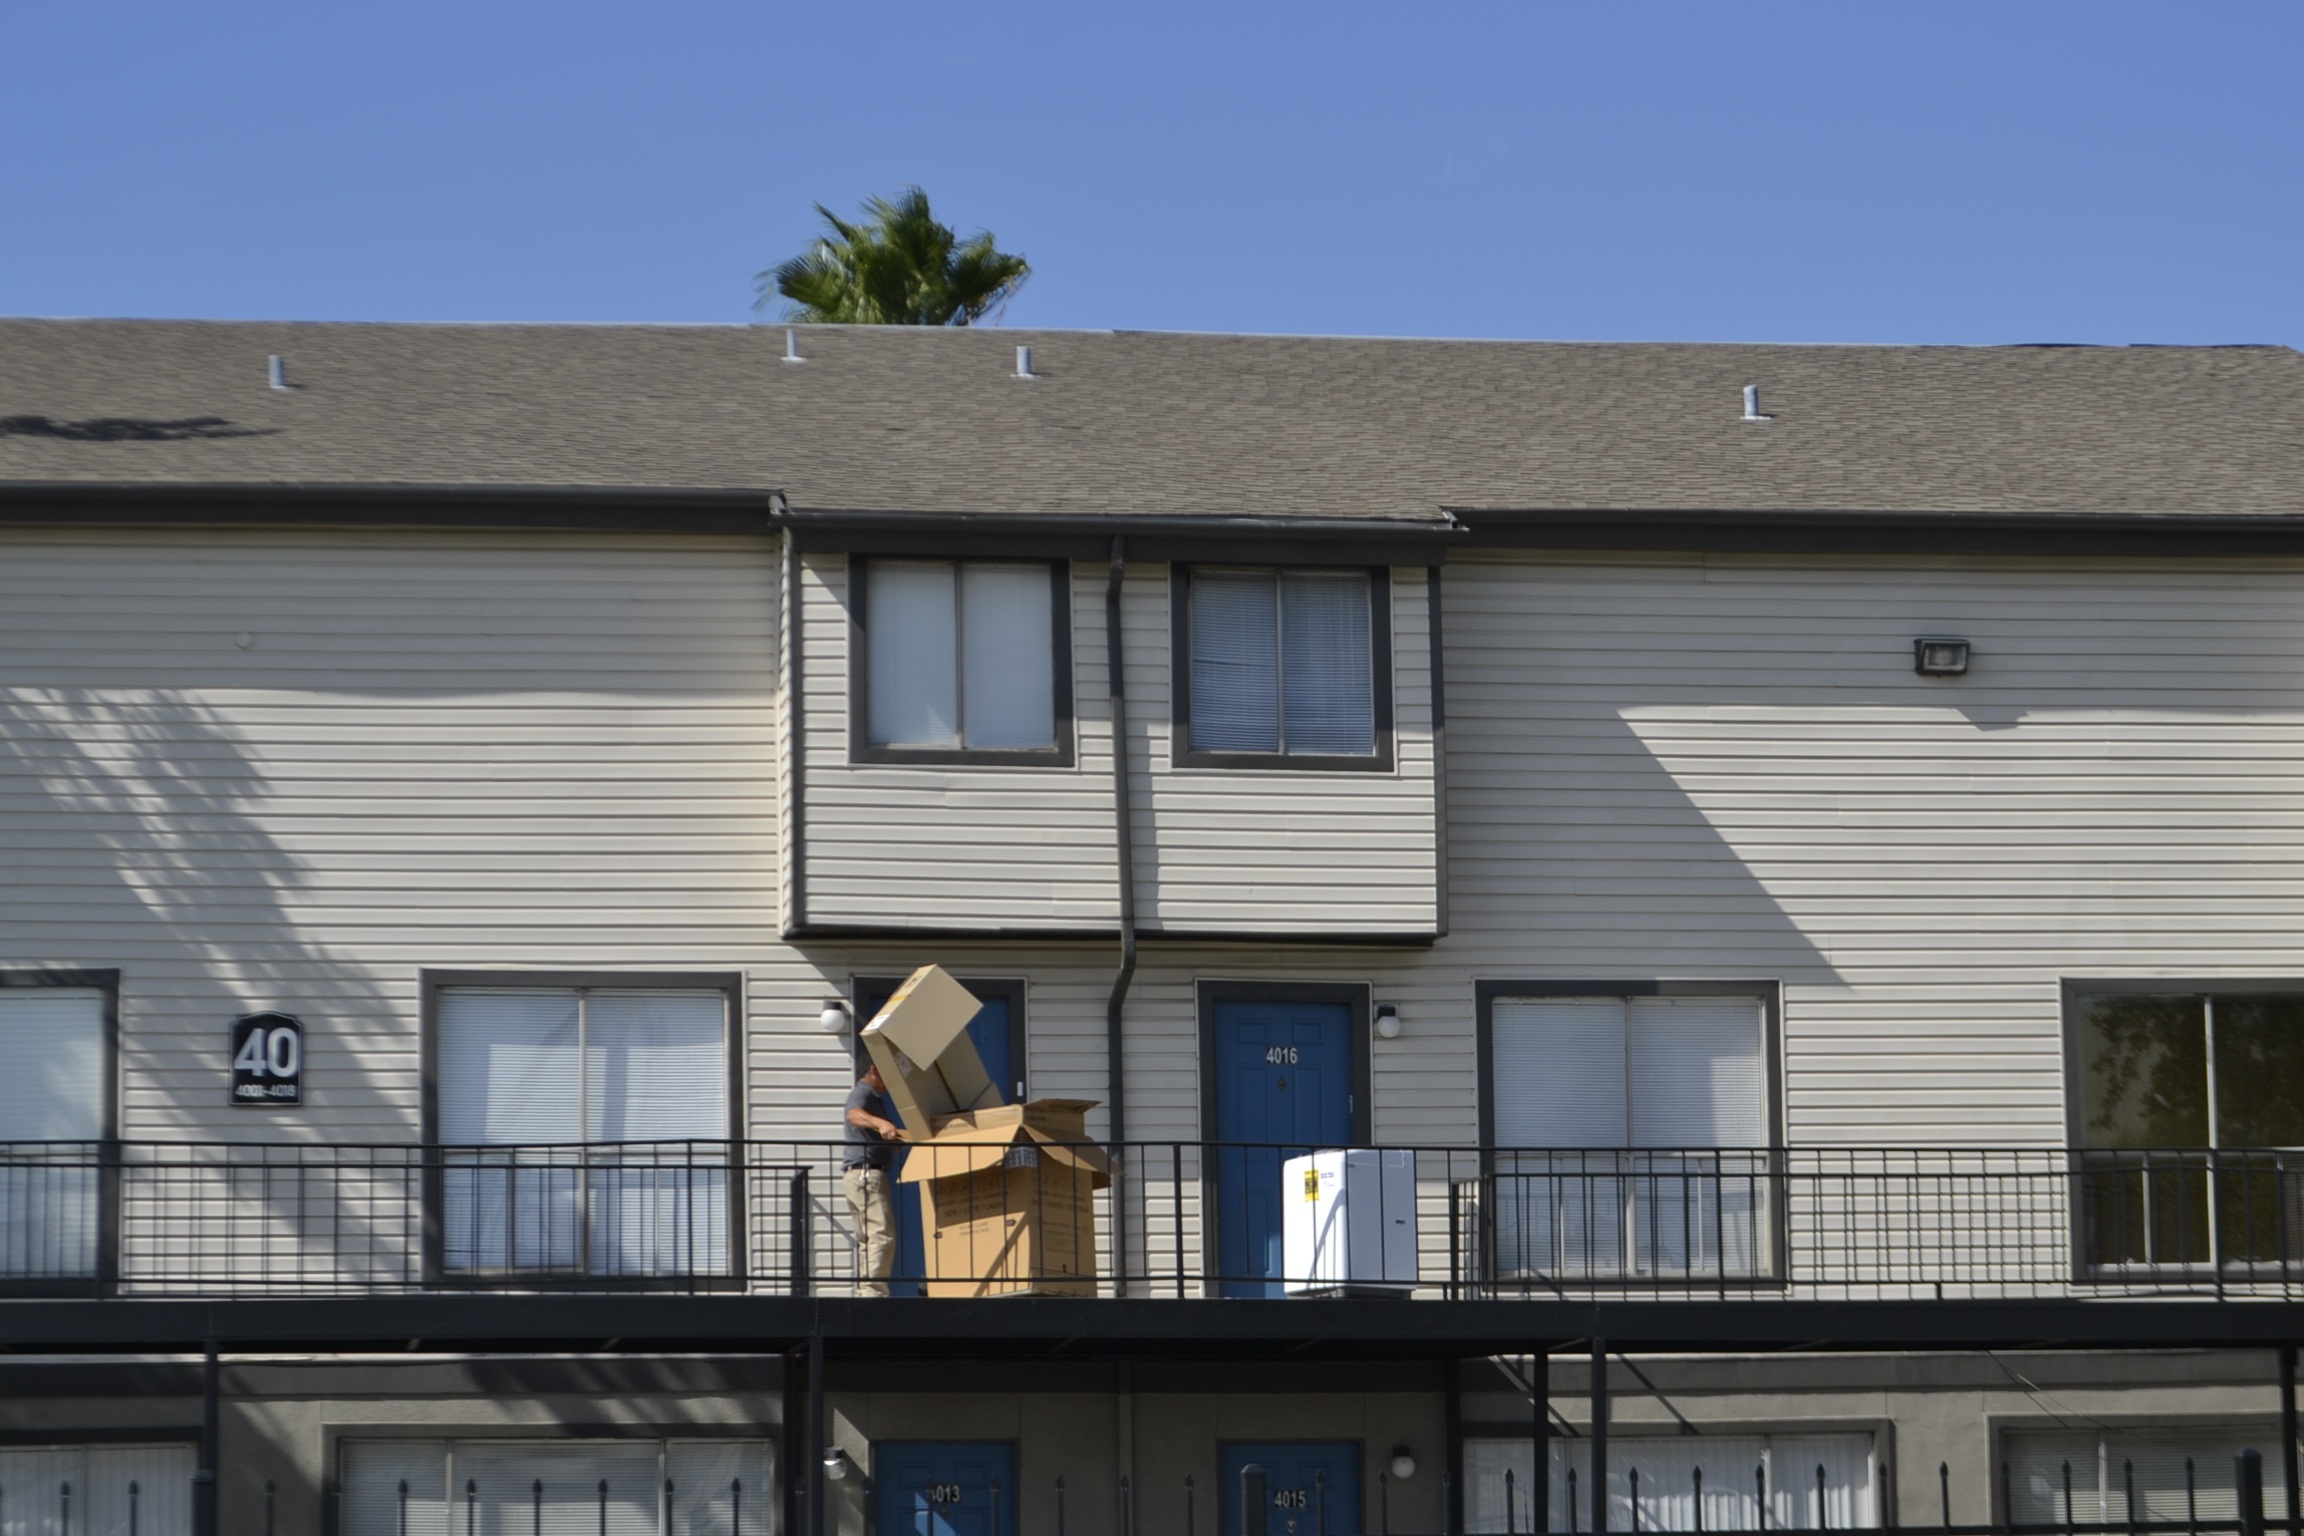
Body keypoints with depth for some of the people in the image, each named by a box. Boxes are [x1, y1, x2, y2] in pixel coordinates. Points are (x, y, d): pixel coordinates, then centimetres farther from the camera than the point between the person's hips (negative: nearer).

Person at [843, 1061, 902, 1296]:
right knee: (882, 1235, -16)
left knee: (867, 1239, 11)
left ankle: (865, 1292, 11)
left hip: (862, 1175, 11)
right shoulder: (862, 1093, -9)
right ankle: (874, 1291, -22)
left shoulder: (875, 1097, 23)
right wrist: (880, 1123, -51)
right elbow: (854, 1114, -35)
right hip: (866, 1172, -11)